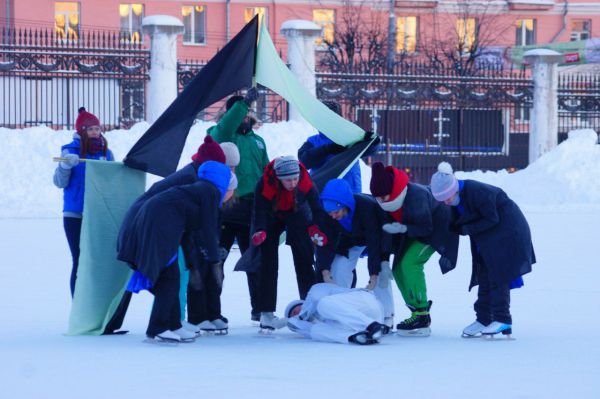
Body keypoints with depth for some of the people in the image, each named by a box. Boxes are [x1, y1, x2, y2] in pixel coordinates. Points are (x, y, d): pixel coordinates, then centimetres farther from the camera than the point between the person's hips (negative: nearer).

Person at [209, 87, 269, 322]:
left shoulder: (257, 141, 19)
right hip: (225, 208, -5)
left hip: (251, 212, 5)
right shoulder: (220, 134, 1)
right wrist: (245, 102, -27)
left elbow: (266, 173, 24)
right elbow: (223, 129, -24)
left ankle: (259, 308, 18)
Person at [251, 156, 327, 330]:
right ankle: (266, 312, -3)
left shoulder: (305, 182, -33)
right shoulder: (265, 184, -37)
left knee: (305, 260, -2)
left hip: (297, 215, 1)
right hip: (271, 216, -1)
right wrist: (259, 231, -50)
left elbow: (316, 207, -23)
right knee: (268, 263, -6)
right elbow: (260, 212, -33)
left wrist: (316, 228, -38)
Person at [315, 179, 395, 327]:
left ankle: (386, 317, -10)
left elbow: (374, 242, -39)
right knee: (338, 269, -9)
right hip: (351, 239, 5)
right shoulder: (326, 214, -30)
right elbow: (325, 243, -24)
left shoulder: (366, 206, -43)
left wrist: (373, 275, -39)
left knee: (381, 272, -20)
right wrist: (325, 271, -36)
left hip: (379, 233, -4)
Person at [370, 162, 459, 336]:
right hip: (412, 231, 8)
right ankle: (417, 313, 10)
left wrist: (404, 229, -41)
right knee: (398, 268, 0)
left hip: (436, 228, -8)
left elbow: (426, 228, -28)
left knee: (410, 263, -24)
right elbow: (385, 228, -3)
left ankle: (421, 315, -22)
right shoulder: (384, 202, -13)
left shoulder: (415, 196, -36)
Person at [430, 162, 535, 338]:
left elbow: (492, 220, -25)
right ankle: (483, 319, 11)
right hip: (486, 240, 9)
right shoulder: (455, 200, -3)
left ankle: (502, 320, -9)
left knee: (498, 276, -11)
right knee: (484, 276, 7)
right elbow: (457, 224, 4)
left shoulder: (478, 192, -30)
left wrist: (467, 229, -22)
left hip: (506, 233, -9)